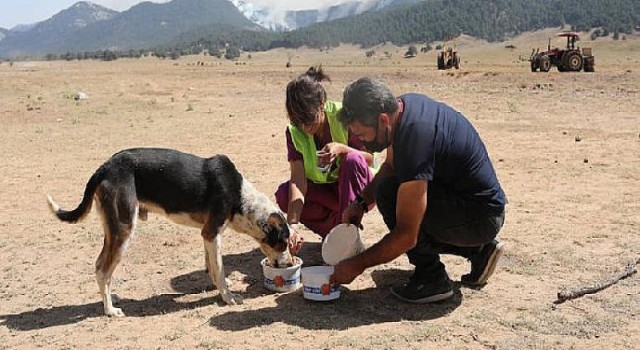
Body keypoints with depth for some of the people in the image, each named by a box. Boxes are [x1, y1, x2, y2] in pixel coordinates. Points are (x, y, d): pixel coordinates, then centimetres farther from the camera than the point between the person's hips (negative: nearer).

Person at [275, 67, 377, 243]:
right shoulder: (294, 132, -15)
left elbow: (370, 159, -17)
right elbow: (298, 179, -24)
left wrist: (342, 149, -38)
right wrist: (293, 223, -38)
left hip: (358, 189, -3)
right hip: (323, 191, 3)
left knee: (353, 159, -34)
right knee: (283, 194, -23)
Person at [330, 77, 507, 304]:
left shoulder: (415, 138, -30)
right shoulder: (404, 104, -3)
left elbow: (406, 236, -27)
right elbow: (390, 167, 16)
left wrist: (357, 265, -16)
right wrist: (361, 202, 3)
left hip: (482, 219, -9)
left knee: (389, 194, -22)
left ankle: (432, 278, -6)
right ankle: (479, 250, 19)